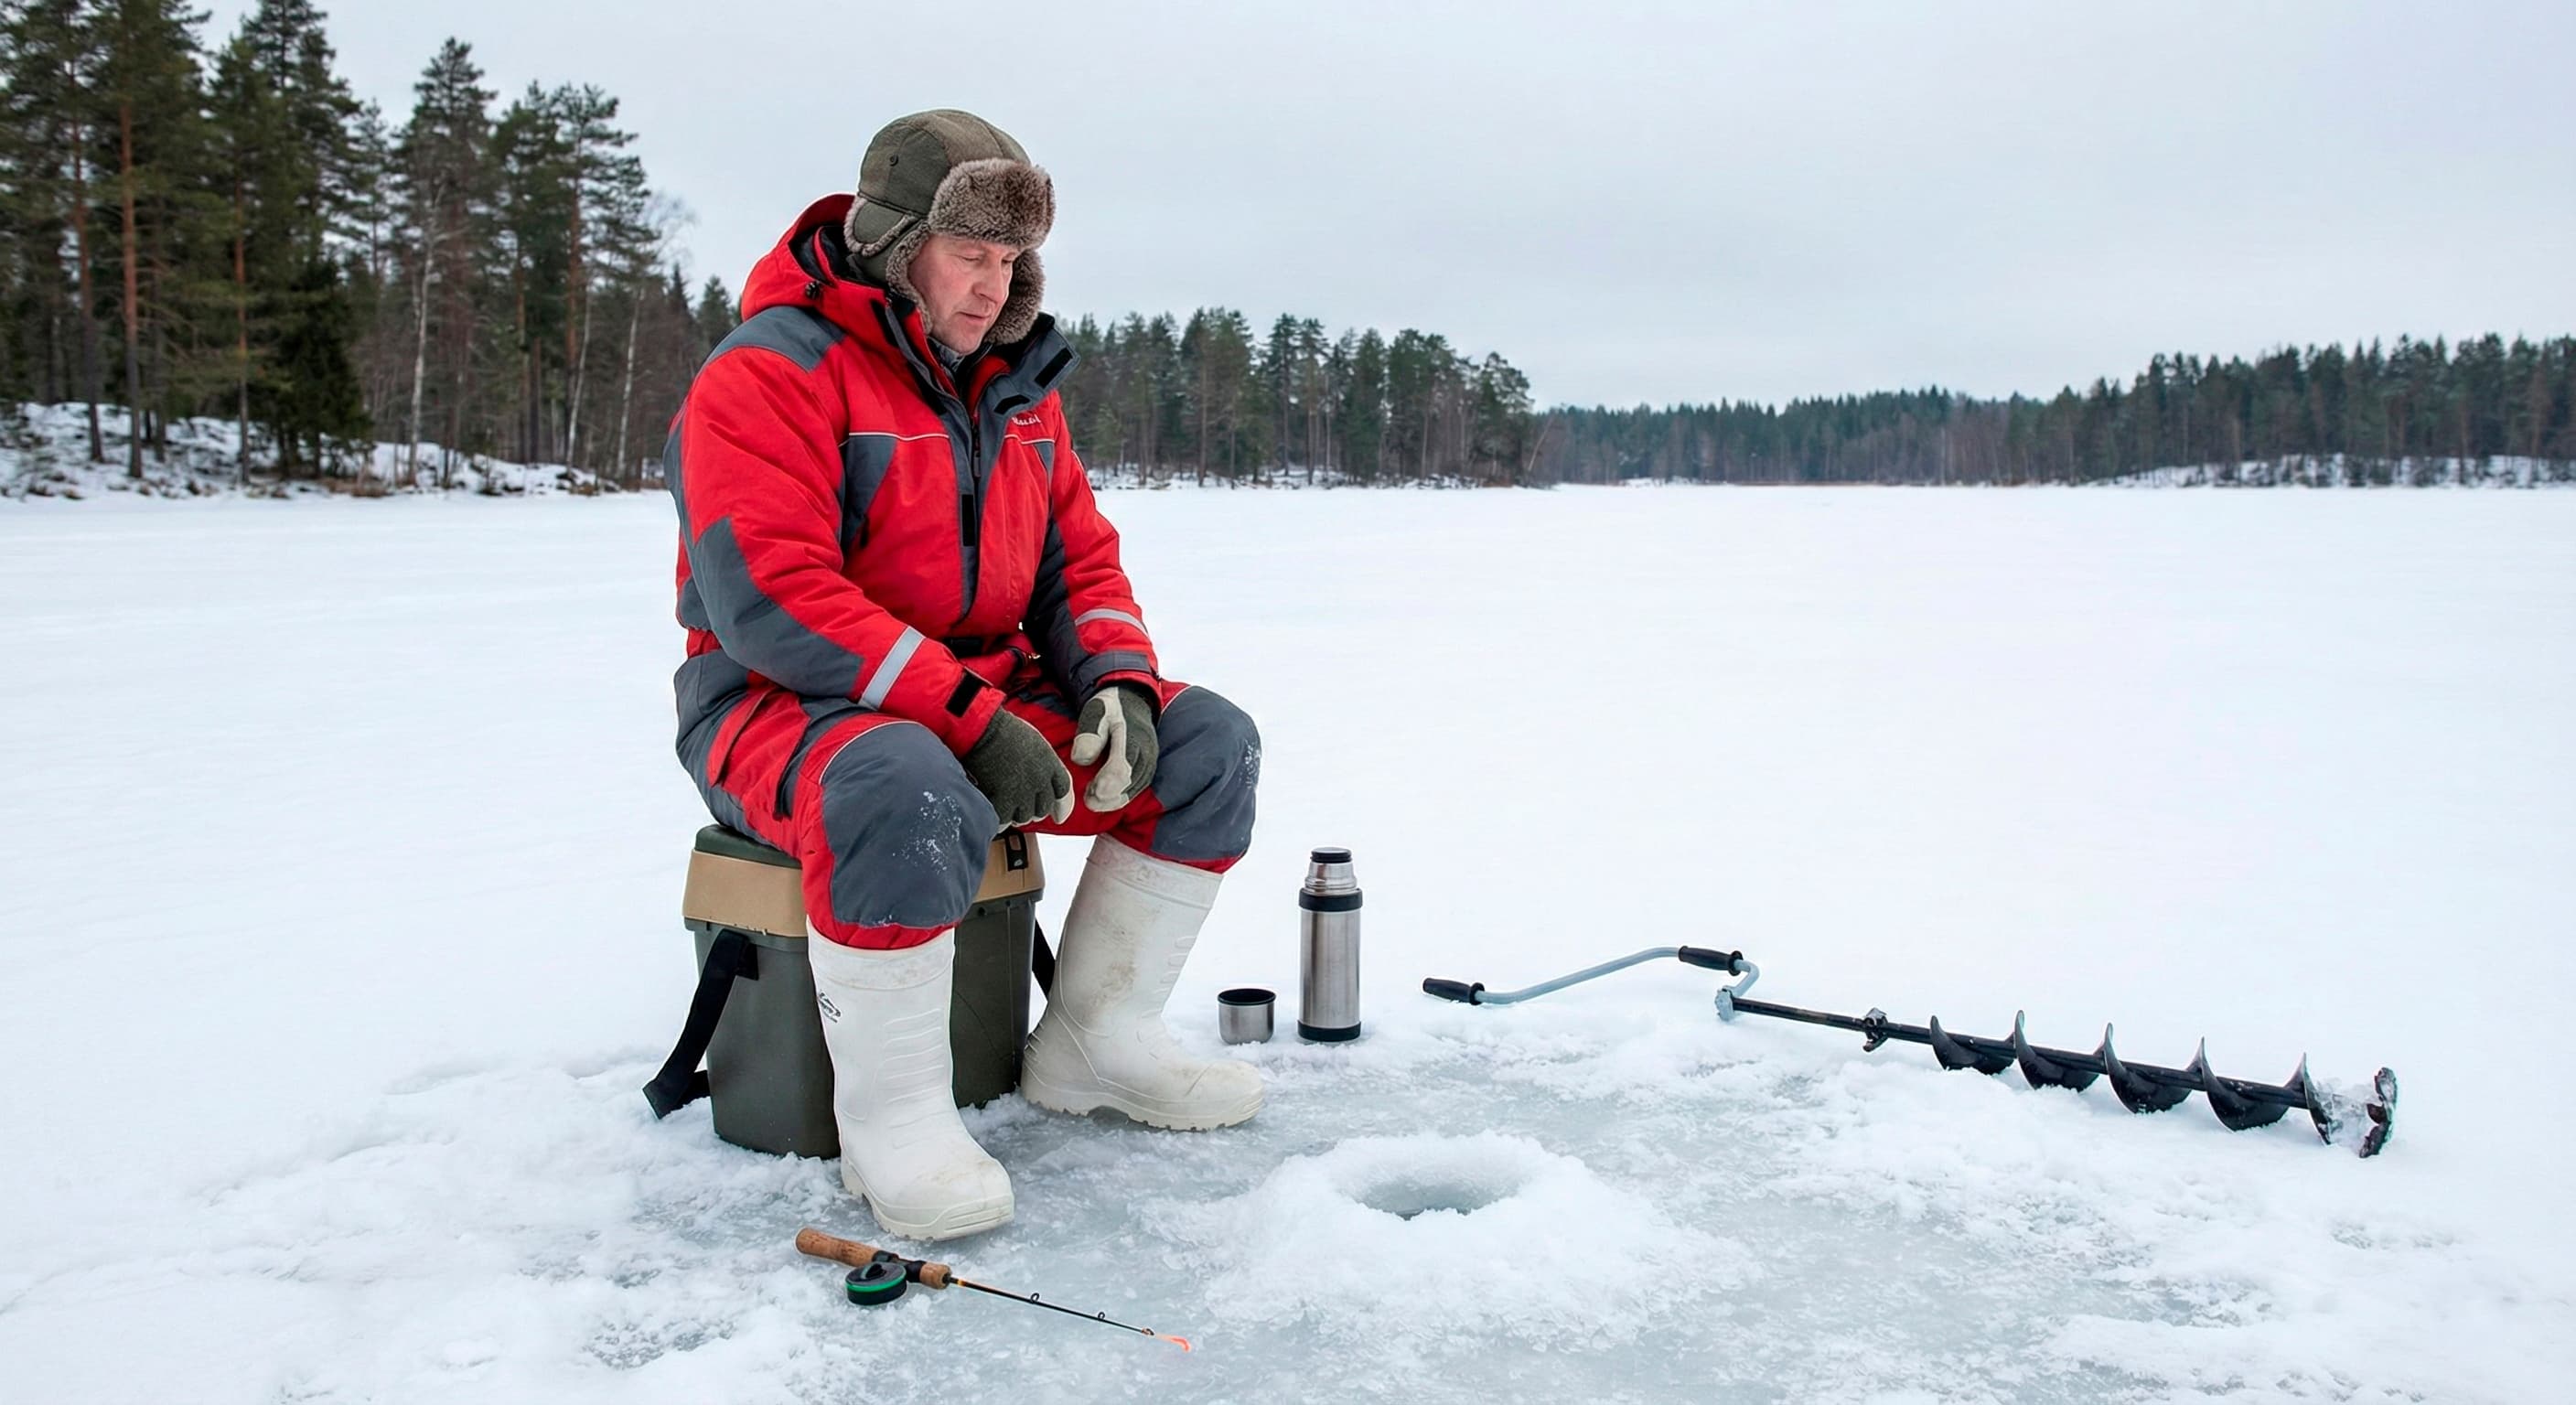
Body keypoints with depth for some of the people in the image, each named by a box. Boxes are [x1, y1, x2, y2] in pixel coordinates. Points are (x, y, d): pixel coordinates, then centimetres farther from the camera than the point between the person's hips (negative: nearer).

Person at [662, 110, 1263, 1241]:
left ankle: (1089, 1045, 3)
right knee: (909, 795, -41)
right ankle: (893, 1118, -21)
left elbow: (1080, 560, 11)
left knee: (1206, 746, -5)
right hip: (790, 709, -7)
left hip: (990, 699, 8)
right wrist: (970, 719, -29)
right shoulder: (769, 375, -14)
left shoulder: (1018, 387, 11)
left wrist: (1119, 683, -11)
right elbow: (770, 601, -25)